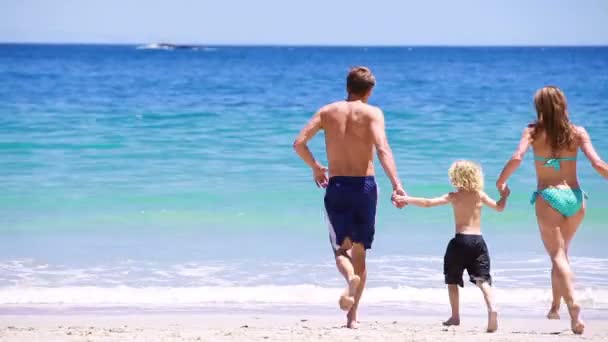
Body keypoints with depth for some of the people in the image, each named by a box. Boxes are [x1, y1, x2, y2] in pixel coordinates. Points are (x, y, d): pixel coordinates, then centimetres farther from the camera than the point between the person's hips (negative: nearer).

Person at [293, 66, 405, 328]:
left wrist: (315, 167, 19)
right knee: (359, 251, 12)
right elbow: (382, 148, -20)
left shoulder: (328, 111, 6)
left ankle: (350, 276, -29)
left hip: (336, 187, 1)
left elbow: (299, 143, 1)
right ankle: (352, 315, 12)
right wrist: (396, 184, -27)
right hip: (364, 186, -1)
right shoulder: (372, 113, -3)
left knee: (341, 249, 7)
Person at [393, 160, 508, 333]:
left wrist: (406, 199, -2)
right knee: (483, 279, -2)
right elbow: (499, 207, 14)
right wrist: (504, 195, 32)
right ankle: (491, 307, -28)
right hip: (478, 241, 2)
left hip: (460, 241, -2)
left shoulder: (453, 196, 0)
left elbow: (428, 203, -7)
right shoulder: (480, 195, 7)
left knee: (452, 279, 13)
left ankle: (455, 316, 13)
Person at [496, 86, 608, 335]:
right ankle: (555, 306, 25)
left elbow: (516, 158, -15)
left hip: (548, 198, -3)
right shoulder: (578, 133, 1)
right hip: (574, 197, 3)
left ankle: (572, 304, -25)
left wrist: (501, 182, -1)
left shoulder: (534, 132, -2)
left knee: (558, 256, -4)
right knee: (561, 252, 21)